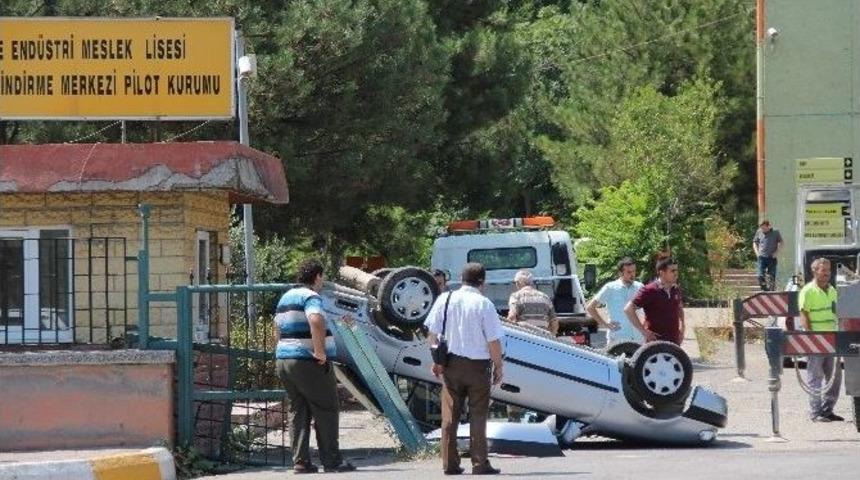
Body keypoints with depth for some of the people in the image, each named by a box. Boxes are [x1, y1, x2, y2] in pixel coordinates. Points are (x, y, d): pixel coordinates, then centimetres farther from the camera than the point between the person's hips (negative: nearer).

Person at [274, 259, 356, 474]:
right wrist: (320, 351, -26)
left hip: (284, 359, 8)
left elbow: (278, 328, 26)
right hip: (307, 362, -8)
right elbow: (316, 320, -31)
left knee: (298, 411, 9)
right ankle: (332, 460, 0)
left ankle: (300, 461, 4)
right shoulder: (311, 297, -12)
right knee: (326, 410, 0)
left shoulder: (286, 297, 16)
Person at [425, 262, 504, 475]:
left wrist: (437, 360, 15)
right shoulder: (484, 304, -12)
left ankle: (449, 463, 9)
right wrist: (498, 366, -2)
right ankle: (480, 464, 4)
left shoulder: (444, 299, 0)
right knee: (477, 416, 4)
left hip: (450, 364, 3)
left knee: (450, 415, 9)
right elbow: (494, 341, -12)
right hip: (478, 364, -3)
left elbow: (432, 333, 5)